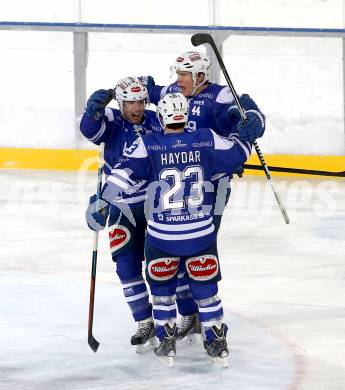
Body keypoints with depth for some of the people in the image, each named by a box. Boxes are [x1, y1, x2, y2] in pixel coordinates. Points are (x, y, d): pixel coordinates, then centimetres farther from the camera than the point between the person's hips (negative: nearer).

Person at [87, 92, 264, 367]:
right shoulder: (207, 140, -4)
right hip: (202, 235, 1)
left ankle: (167, 343, 19)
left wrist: (102, 203, -12)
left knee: (162, 287, 18)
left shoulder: (148, 145, -9)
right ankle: (218, 343, 18)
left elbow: (123, 174, -16)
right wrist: (246, 135, 28)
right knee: (205, 287, 15)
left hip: (162, 236, -1)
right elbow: (236, 154, 9)